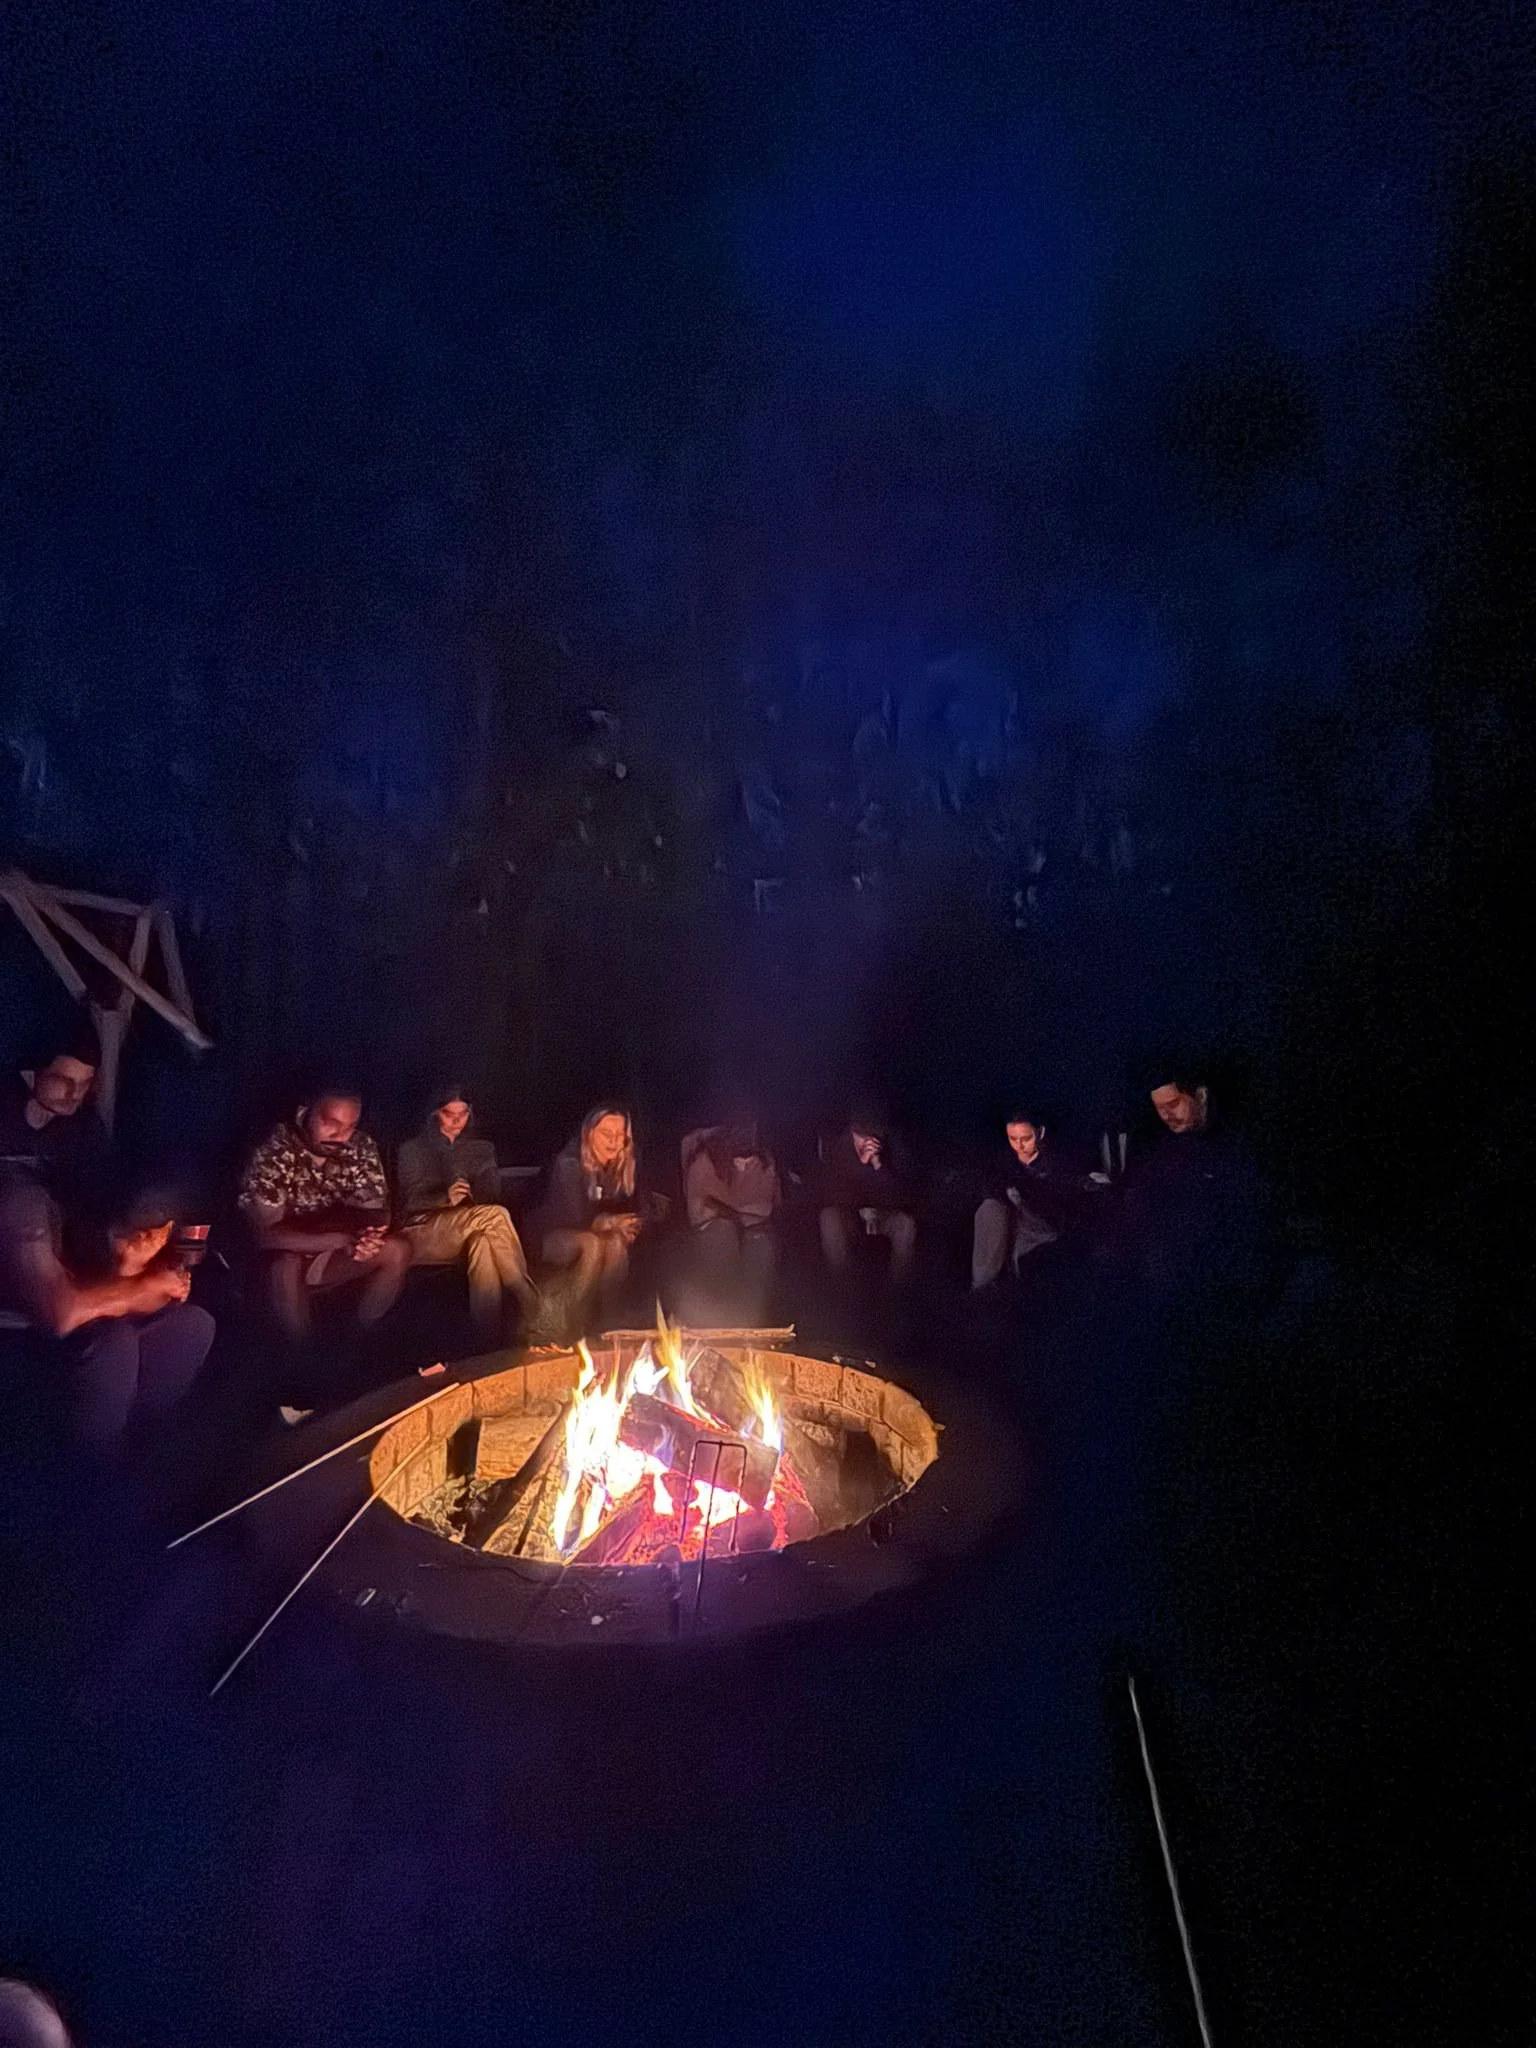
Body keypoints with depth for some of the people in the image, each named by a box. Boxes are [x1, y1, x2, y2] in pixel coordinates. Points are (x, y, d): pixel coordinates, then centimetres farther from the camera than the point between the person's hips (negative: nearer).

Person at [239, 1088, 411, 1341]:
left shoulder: (361, 1148, -10)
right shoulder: (273, 1153, -23)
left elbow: (376, 1211, -7)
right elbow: (266, 1233, -27)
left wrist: (368, 1236, -32)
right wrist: (341, 1240, -38)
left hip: (328, 1260, 4)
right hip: (275, 1264, -4)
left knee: (398, 1249, -19)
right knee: (286, 1266, -36)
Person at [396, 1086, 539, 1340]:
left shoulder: (482, 1148, 19)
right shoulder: (413, 1149, 10)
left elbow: (493, 1195, 11)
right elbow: (411, 1201, -2)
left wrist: (468, 1197, -14)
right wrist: (446, 1199, -23)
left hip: (465, 1234, 3)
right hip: (424, 1231, -3)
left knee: (483, 1241, -38)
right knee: (495, 1215, -33)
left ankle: (493, 1333, -44)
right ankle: (527, 1299, -37)